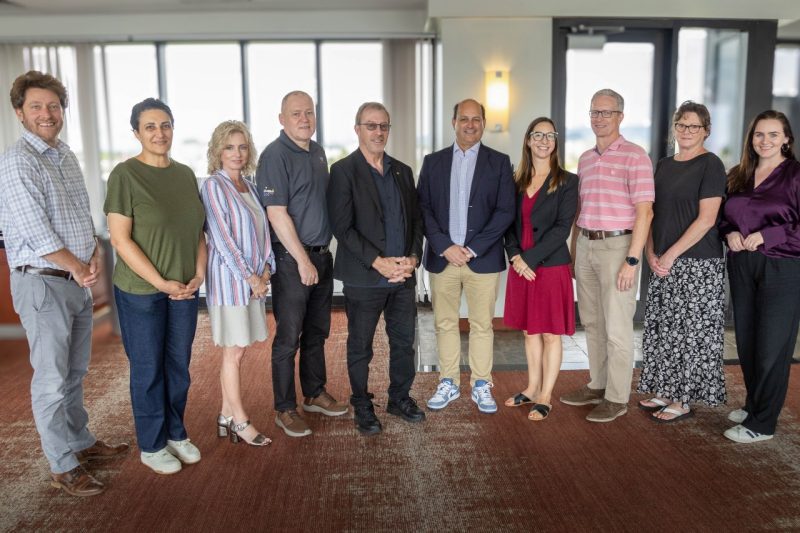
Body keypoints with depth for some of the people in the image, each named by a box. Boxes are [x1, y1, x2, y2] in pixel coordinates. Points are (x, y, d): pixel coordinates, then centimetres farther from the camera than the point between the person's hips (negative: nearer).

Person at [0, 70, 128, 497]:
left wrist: (95, 255, -1)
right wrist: (79, 268, -9)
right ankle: (62, 466, 14)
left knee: (75, 371, 18)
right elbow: (36, 234, -19)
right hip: (42, 283, -8)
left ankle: (80, 441, 34)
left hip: (78, 281, 8)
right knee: (52, 379, 2)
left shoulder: (66, 156, 12)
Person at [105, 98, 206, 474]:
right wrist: (161, 283, -15)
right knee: (148, 369, 9)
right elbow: (120, 239, -14)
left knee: (179, 365, 15)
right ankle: (151, 446, 26)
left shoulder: (185, 174, 6)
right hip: (141, 291, -5)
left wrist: (198, 274, -2)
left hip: (185, 289, 5)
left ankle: (176, 433, 34)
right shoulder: (125, 175, -11)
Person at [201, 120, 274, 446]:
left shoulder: (248, 186, 13)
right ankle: (240, 422, 13)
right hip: (229, 279, -7)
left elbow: (261, 230, 14)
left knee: (237, 351, 12)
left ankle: (226, 417, 23)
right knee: (233, 354, 2)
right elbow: (222, 238, -14)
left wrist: (266, 269, 0)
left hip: (255, 279, 7)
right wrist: (250, 277, -13)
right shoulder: (213, 186, -9)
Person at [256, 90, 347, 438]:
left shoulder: (318, 152, 12)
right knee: (288, 338, 1)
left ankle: (315, 394, 33)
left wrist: (320, 255, 13)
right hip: (291, 259, -8)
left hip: (322, 255, 8)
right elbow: (277, 214, -17)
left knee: (317, 332, 17)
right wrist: (303, 260, -17)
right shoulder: (275, 155, -12)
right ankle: (285, 410, 15)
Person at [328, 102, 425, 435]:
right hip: (364, 278, -5)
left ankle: (400, 398, 33)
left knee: (404, 342, 14)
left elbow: (416, 220, 12)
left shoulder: (403, 172, 13)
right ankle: (362, 407, 26)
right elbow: (342, 227, -12)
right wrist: (378, 262, -18)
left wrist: (413, 257, -5)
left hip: (404, 275, 5)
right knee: (360, 347, 9)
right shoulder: (343, 171, -5)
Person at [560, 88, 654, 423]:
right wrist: (573, 253, 15)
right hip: (586, 246, 7)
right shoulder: (585, 159, 14)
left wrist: (632, 260, -17)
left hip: (617, 247, -7)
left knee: (617, 328, -1)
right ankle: (597, 386, 27)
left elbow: (644, 211, -12)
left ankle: (617, 398, 11)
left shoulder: (634, 156, -7)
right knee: (592, 323, 13)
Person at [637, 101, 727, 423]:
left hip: (698, 264, -6)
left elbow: (706, 219, -14)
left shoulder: (710, 165, -7)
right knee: (663, 329, 11)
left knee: (690, 332, 1)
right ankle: (665, 393, 24)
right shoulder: (663, 166, 12)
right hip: (663, 264, 7)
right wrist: (651, 254, -1)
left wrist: (671, 255, -15)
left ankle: (683, 402, 12)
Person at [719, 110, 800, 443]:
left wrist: (765, 236, -17)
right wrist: (729, 234, -3)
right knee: (746, 341, 12)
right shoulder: (737, 176, 10)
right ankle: (754, 405, 30)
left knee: (771, 348, 1)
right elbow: (722, 216, 16)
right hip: (742, 266, 5)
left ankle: (762, 423, 10)